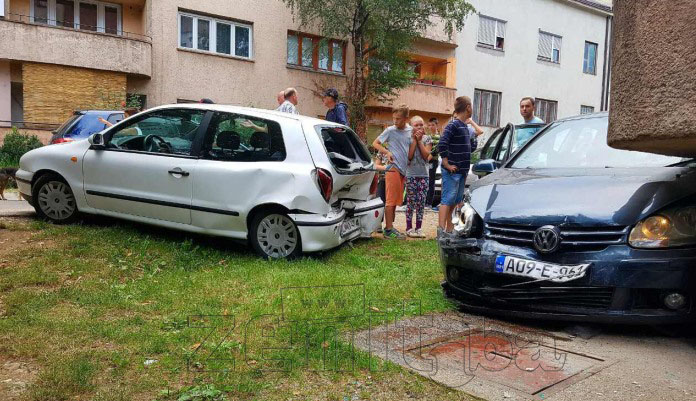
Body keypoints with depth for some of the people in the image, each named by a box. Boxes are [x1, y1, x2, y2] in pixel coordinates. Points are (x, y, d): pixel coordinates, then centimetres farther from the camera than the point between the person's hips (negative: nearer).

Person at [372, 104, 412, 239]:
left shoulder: (410, 131, 10)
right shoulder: (390, 130, -3)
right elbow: (375, 143, 3)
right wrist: (387, 152, -11)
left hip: (404, 170, 6)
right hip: (393, 168, -6)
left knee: (396, 200, 11)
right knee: (391, 200, -7)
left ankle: (390, 227, 19)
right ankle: (388, 229, -5)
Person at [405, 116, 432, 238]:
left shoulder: (427, 139, 7)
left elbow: (426, 155, -6)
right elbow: (409, 156, -10)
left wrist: (419, 140, -7)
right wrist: (414, 140, -9)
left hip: (423, 174, 2)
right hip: (411, 174, -2)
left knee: (421, 202, 3)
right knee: (410, 202, -1)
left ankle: (418, 228, 10)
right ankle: (409, 228, 6)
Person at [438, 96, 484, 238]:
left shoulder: (466, 126, 15)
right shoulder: (453, 125, -13)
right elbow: (442, 144, -22)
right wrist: (447, 165, -20)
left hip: (462, 170, 9)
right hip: (452, 171, -9)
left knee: (456, 202, 13)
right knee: (447, 200, -10)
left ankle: (450, 230, 21)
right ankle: (441, 230, -10)